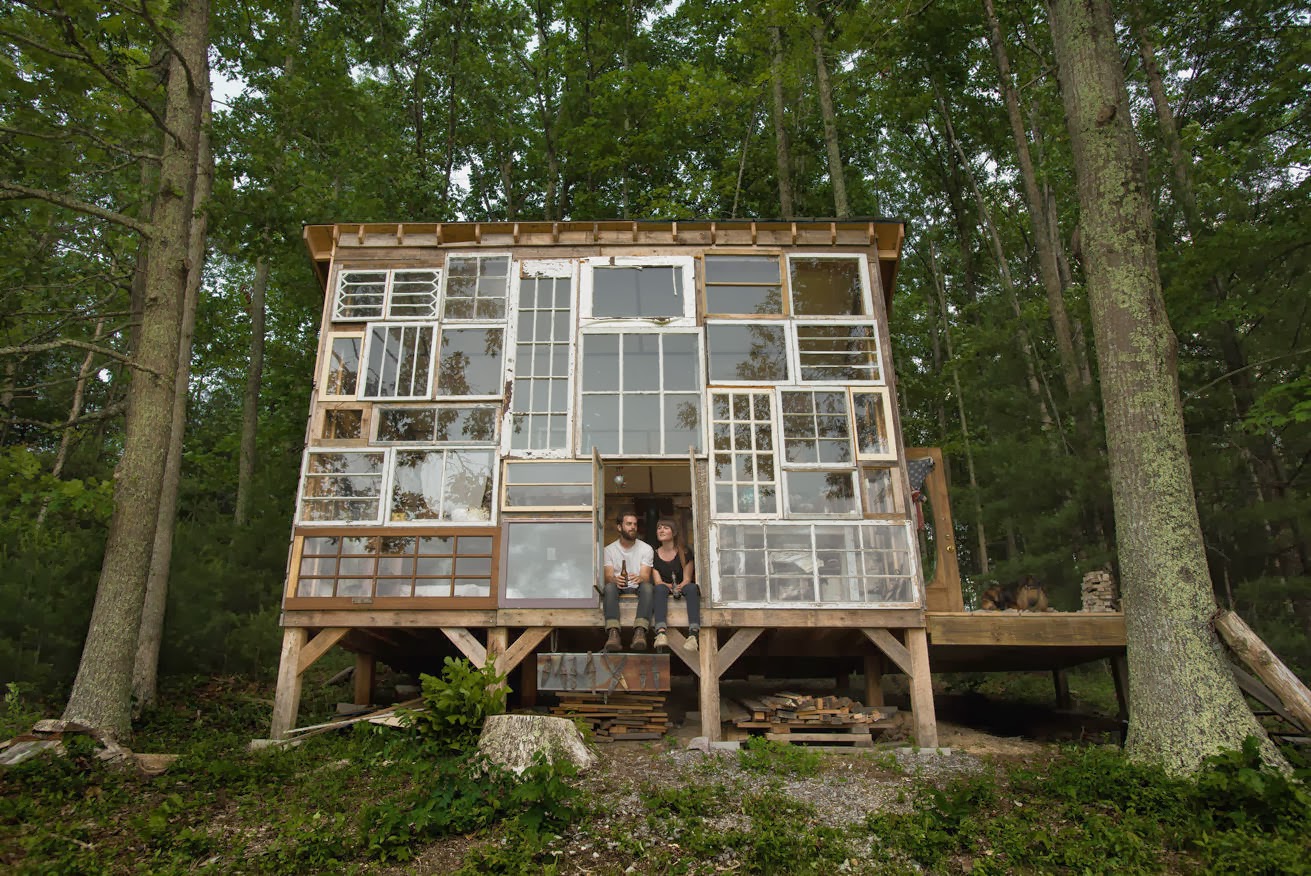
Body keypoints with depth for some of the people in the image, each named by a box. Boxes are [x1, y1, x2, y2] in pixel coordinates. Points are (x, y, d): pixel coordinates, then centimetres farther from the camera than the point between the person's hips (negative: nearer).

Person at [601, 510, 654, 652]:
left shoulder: (646, 548, 6)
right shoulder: (609, 550, 6)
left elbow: (646, 576, -7)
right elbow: (608, 576, -6)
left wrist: (639, 578, -34)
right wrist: (614, 579, -33)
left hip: (638, 589, 0)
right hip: (618, 589, 0)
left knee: (647, 587, -34)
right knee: (610, 587, -34)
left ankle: (640, 632, -52)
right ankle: (613, 633, -51)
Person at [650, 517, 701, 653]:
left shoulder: (684, 552, 6)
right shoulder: (654, 554, 9)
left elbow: (687, 579, -2)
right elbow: (658, 581, -1)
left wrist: (680, 587, -26)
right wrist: (670, 586, -24)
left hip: (682, 588, 0)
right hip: (665, 588, 1)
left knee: (692, 588, -35)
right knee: (660, 589, -35)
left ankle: (693, 635, -53)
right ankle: (661, 632, -57)